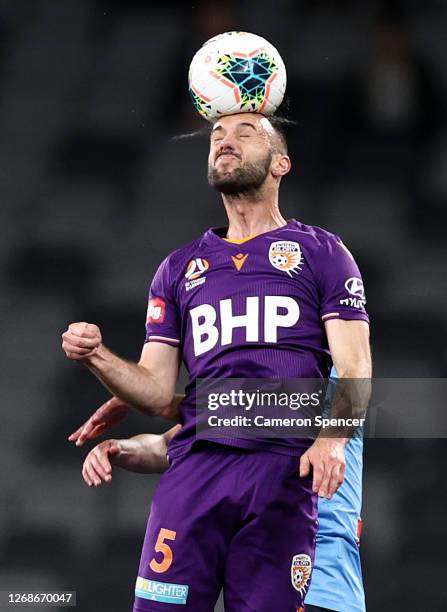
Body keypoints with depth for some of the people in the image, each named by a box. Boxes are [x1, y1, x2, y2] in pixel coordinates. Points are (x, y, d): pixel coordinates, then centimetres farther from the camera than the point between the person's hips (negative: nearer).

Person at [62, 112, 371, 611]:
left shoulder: (321, 253, 13)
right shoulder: (179, 269, 23)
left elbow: (353, 370, 2)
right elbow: (158, 393, 17)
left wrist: (331, 440, -17)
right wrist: (98, 358, -2)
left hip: (285, 464, -2)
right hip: (196, 462, 2)